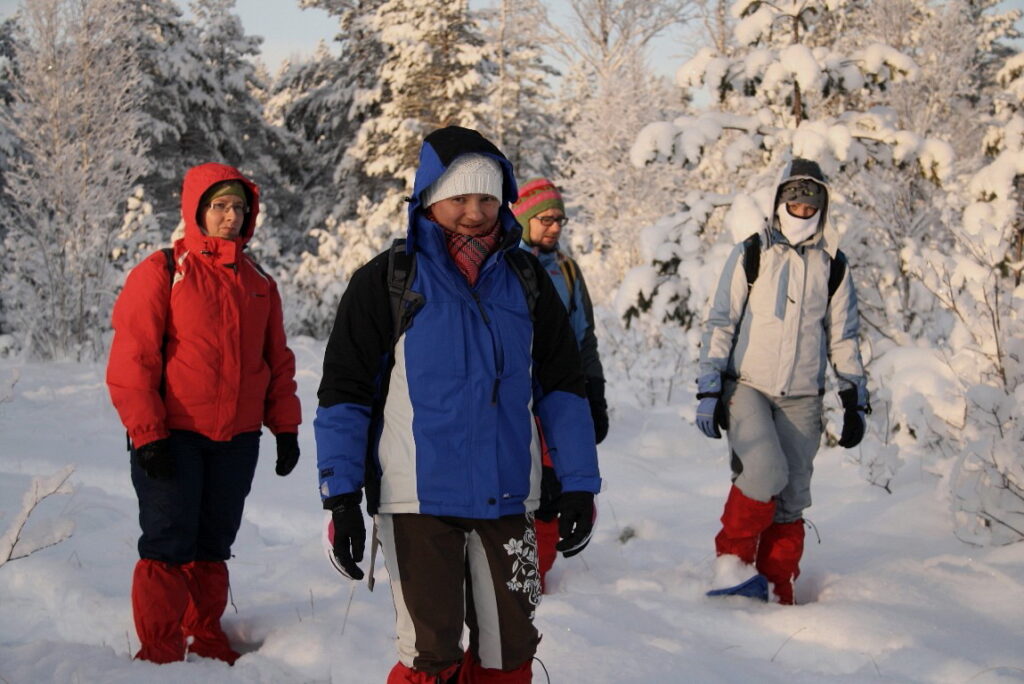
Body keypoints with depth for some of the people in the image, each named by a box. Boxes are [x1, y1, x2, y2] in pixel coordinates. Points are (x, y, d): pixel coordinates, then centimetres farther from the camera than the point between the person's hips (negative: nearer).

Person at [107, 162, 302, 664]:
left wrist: (285, 428, 12)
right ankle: (159, 655, 6)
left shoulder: (259, 283, 12)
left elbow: (278, 361, 17)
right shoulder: (161, 273, -5)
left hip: (238, 439, 5)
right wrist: (146, 433, -13)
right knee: (169, 547, -3)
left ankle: (207, 642, 23)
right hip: (173, 437, -5)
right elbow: (131, 358, -9)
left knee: (213, 547, 12)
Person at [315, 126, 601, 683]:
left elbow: (561, 384, 11)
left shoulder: (526, 279, 7)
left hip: (507, 499, 4)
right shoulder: (387, 280, -3)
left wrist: (579, 484, 6)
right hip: (418, 499, -3)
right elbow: (344, 393, -3)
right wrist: (341, 496, -10)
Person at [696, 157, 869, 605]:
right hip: (747, 386, -3)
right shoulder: (751, 255, 3)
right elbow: (719, 324, 2)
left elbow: (843, 337, 16)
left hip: (802, 398, 3)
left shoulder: (833, 267, 10)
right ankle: (732, 561, -7)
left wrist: (855, 400, 10)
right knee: (765, 471, -25)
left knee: (791, 499, 1)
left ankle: (775, 594, 10)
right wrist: (709, 392, -5)